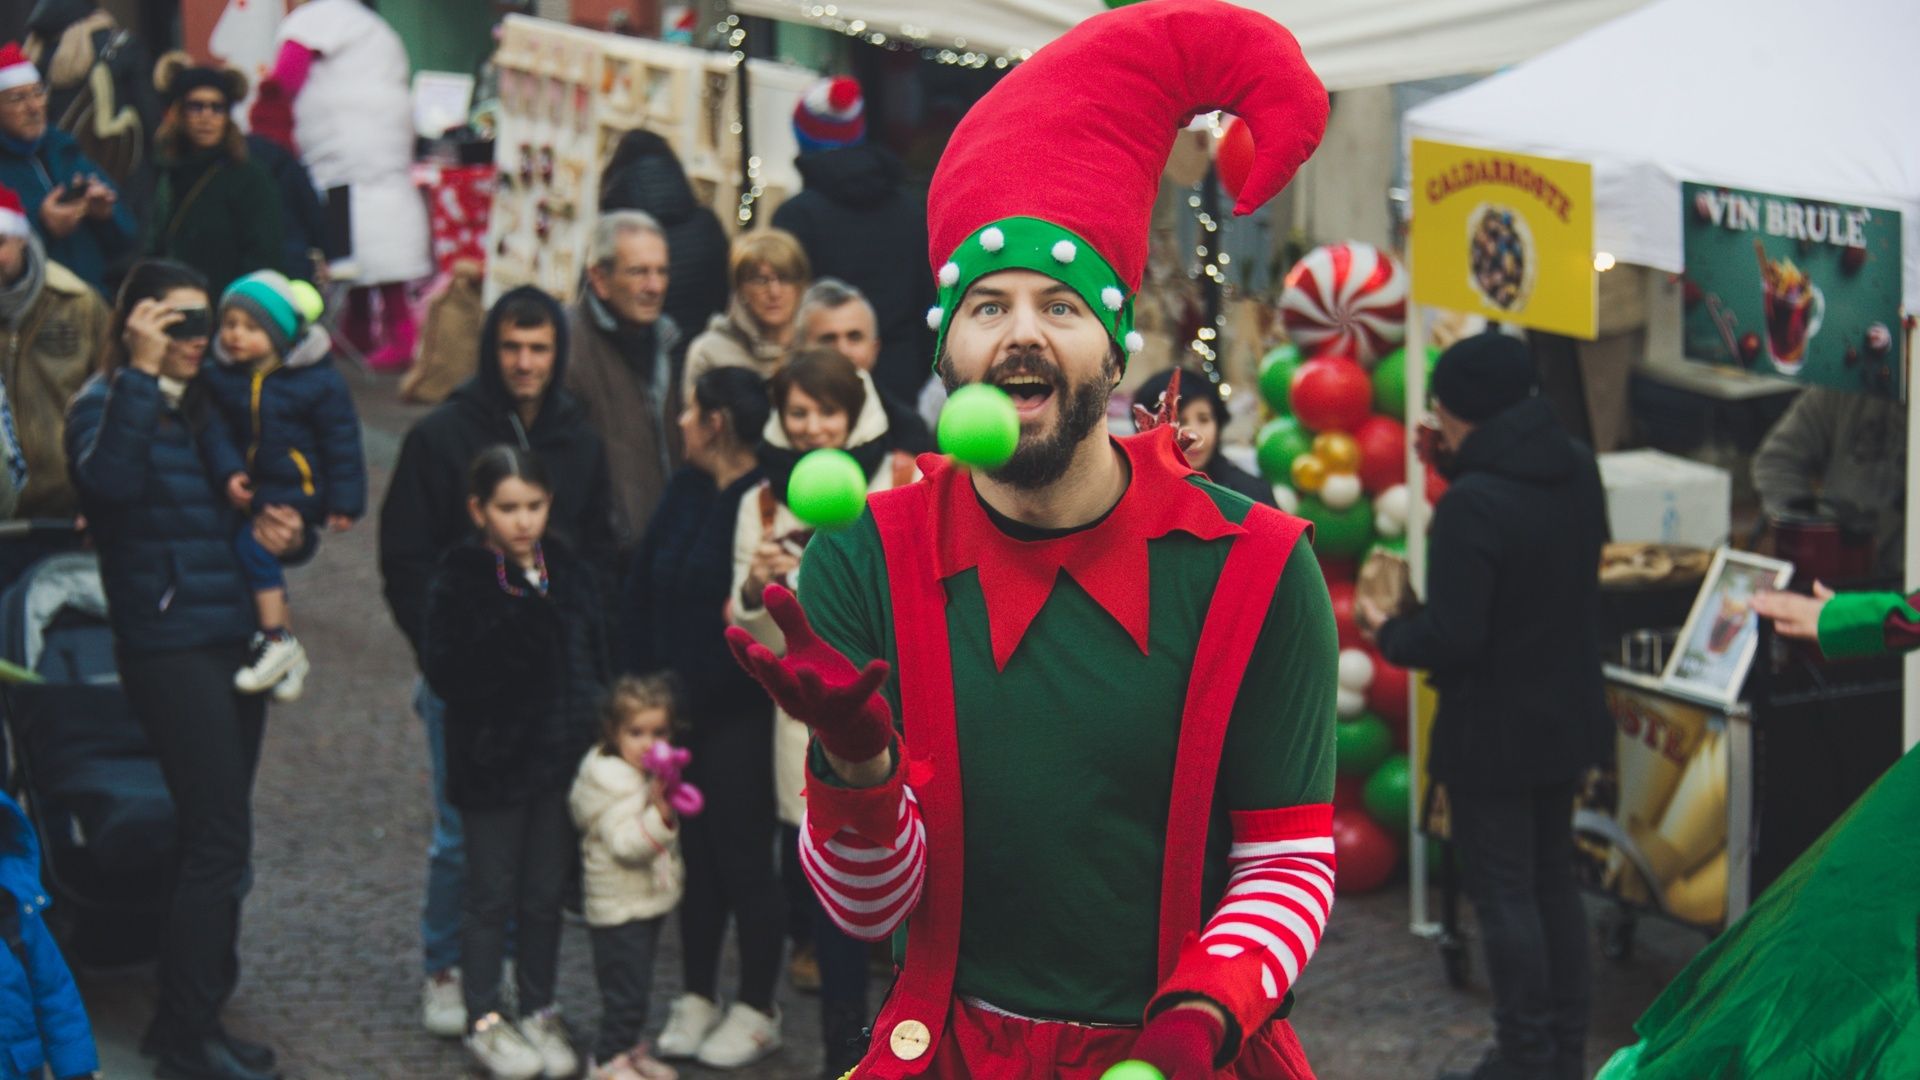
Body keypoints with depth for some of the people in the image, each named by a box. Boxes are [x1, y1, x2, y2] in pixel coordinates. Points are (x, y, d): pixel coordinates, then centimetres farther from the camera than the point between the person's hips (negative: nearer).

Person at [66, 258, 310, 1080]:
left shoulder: (209, 410, 15)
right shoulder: (107, 404, -6)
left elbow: (255, 510, 25)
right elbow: (107, 480, -28)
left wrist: (286, 535, 2)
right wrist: (141, 372, -26)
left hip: (234, 639, 8)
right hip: (169, 644, -8)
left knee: (215, 840, 12)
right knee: (219, 840, -10)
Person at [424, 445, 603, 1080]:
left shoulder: (568, 574, 5)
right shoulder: (461, 580, -9)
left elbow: (595, 663, 12)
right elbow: (443, 675, -17)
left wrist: (596, 732, 5)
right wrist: (503, 641, -29)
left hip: (561, 758, 4)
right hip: (492, 761, -4)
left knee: (545, 895, 12)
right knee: (491, 895, 5)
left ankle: (540, 1014, 23)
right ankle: (484, 1021, 15)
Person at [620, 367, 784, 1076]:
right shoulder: (687, 490, 6)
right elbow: (642, 590, 10)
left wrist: (699, 691, -17)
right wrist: (645, 685, 4)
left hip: (738, 717, -7)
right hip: (678, 708, 7)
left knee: (744, 858, 4)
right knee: (694, 851, 15)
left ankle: (757, 1006, 17)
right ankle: (698, 996, 27)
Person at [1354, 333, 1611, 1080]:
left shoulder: (1473, 505, -25)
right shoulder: (1576, 471, 0)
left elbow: (1451, 638, -26)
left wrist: (1387, 634, -5)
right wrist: (1459, 466, 11)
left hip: (1494, 730, -8)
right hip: (1569, 713, 8)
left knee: (1504, 892, 3)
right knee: (1554, 878, 19)